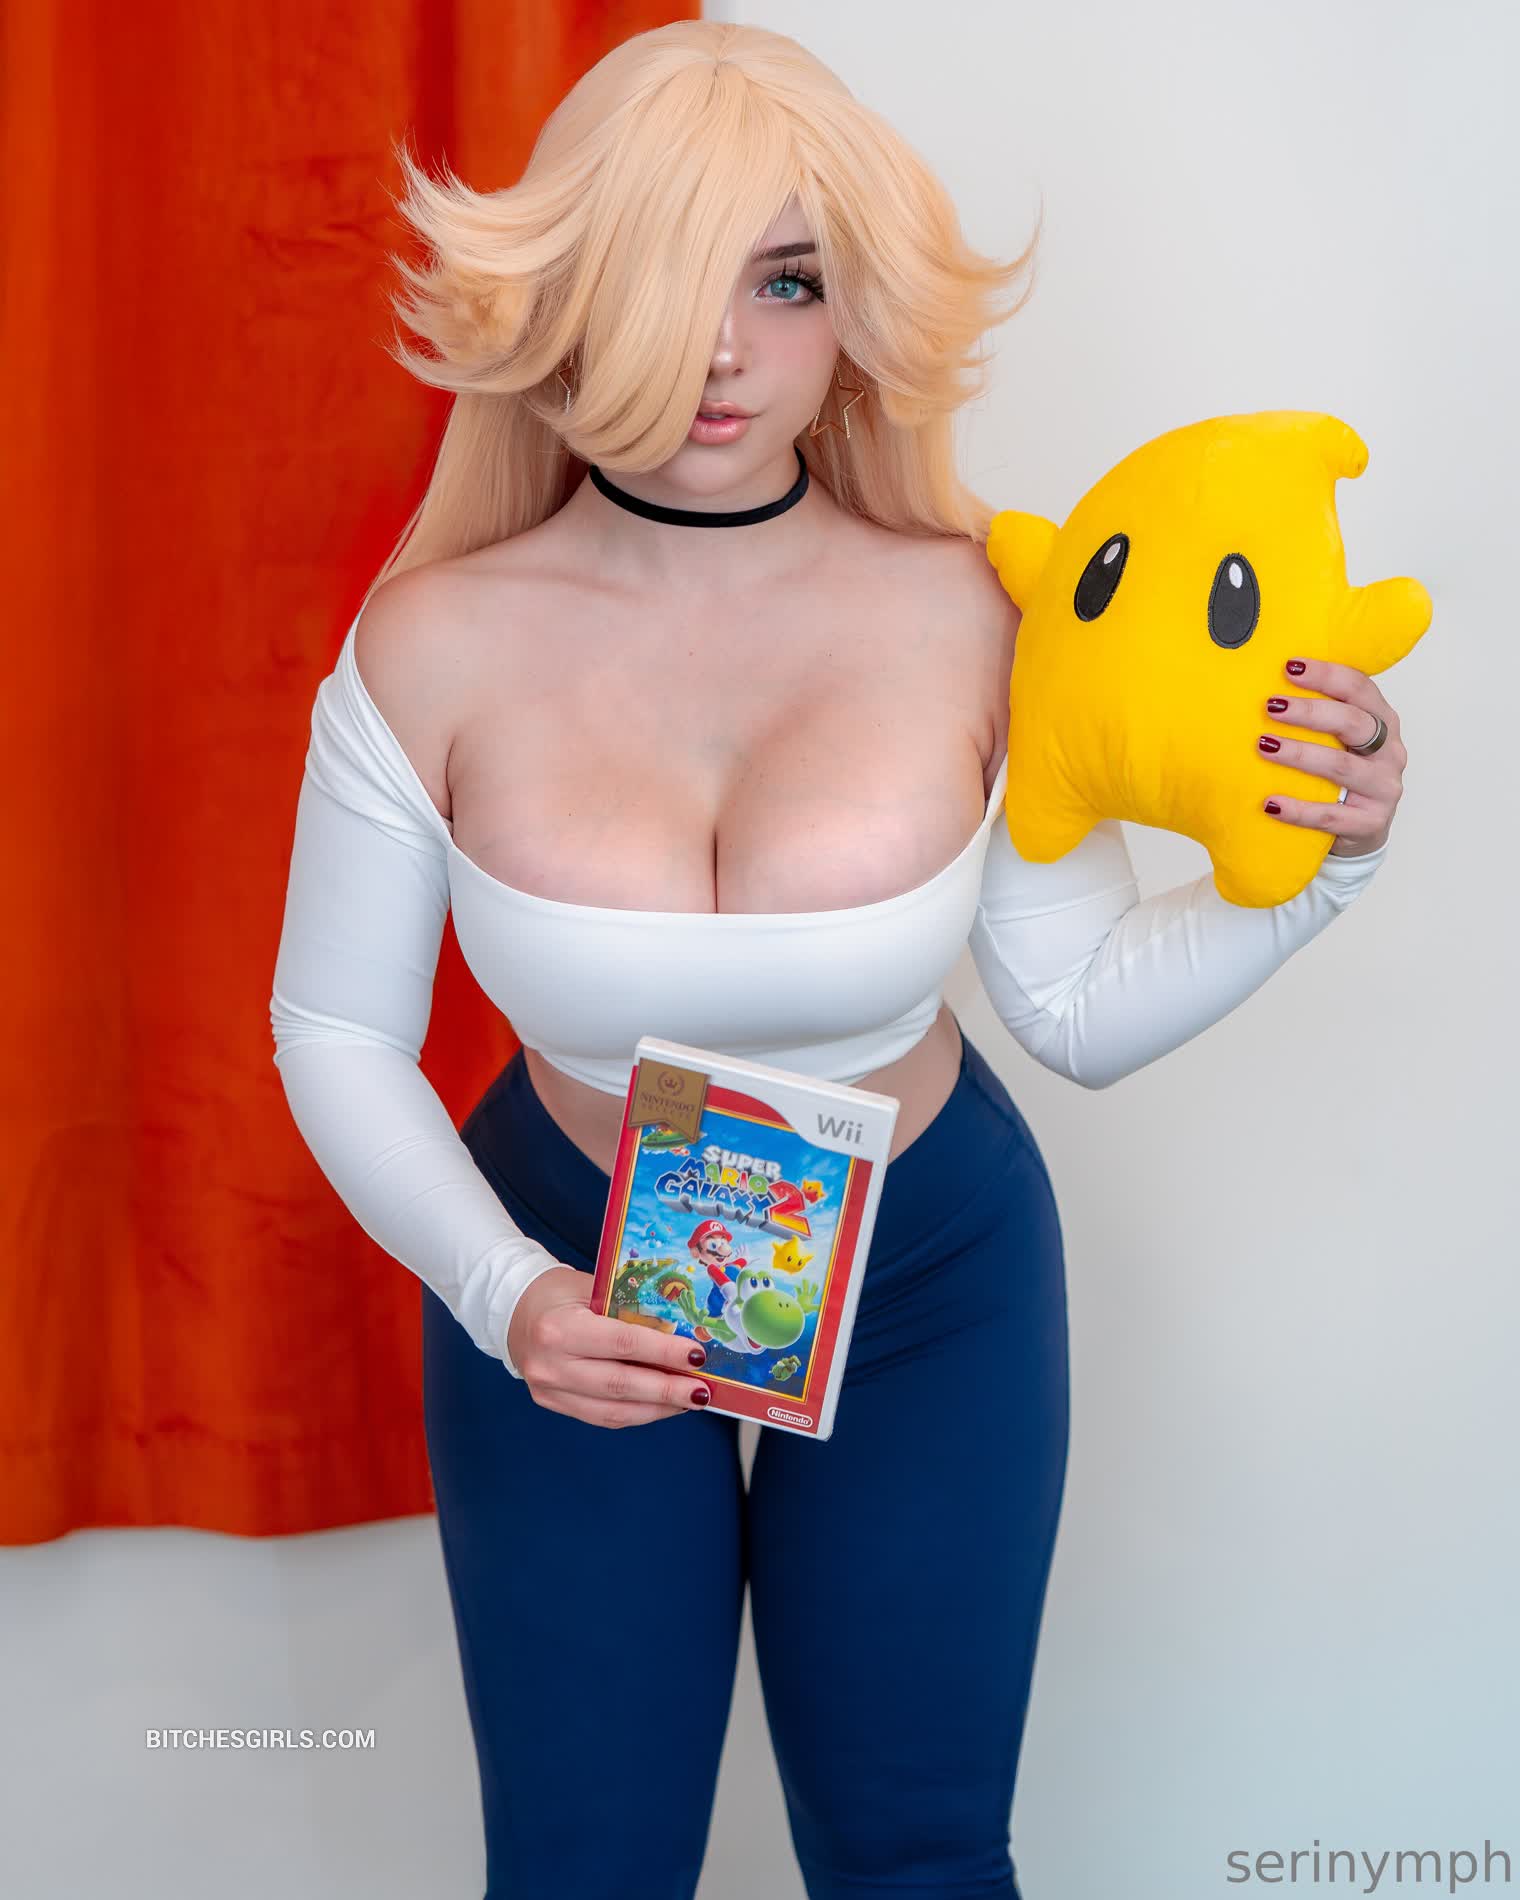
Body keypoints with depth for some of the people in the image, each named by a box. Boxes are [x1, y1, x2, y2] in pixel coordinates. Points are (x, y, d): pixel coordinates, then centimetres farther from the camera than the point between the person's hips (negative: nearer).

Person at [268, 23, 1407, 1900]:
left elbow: (1086, 1008, -7)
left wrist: (1313, 865, -21)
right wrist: (499, 1294, -20)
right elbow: (337, 1032, -7)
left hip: (926, 1280, 0)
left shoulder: (969, 617, -17)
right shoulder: (437, 648, -18)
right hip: (565, 1279, 0)